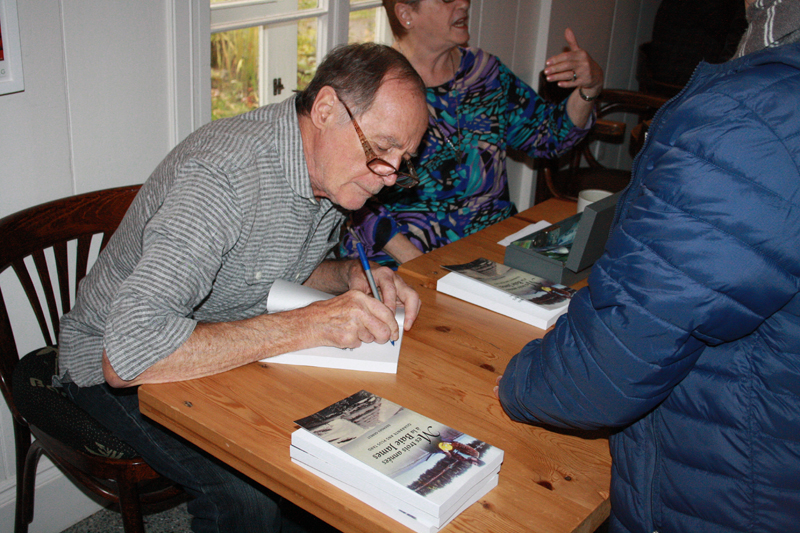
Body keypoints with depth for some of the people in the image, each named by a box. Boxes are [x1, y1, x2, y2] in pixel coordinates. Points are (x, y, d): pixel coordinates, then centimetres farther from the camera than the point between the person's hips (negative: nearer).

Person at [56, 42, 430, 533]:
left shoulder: (335, 165, -6)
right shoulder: (222, 175, -33)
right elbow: (127, 355, -40)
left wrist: (352, 276, -10)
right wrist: (308, 325, -39)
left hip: (234, 347, 7)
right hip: (114, 366, -7)